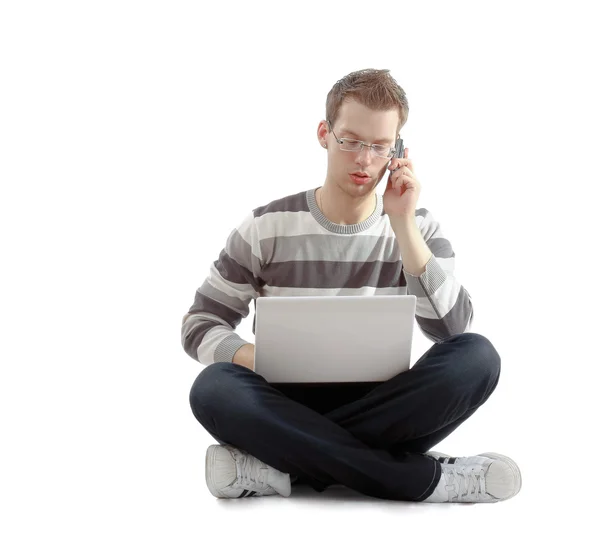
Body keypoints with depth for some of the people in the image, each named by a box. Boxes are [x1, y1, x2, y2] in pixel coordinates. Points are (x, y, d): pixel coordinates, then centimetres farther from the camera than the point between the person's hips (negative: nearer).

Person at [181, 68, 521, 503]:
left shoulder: (417, 228, 4)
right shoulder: (267, 228, 1)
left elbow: (454, 332, -10)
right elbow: (199, 326, 4)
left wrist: (402, 225, -15)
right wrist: (262, 359, -18)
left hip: (380, 410, 1)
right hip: (289, 406, 0)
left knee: (477, 357, -27)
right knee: (214, 388, -33)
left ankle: (282, 466, -29)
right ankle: (424, 478, -33)